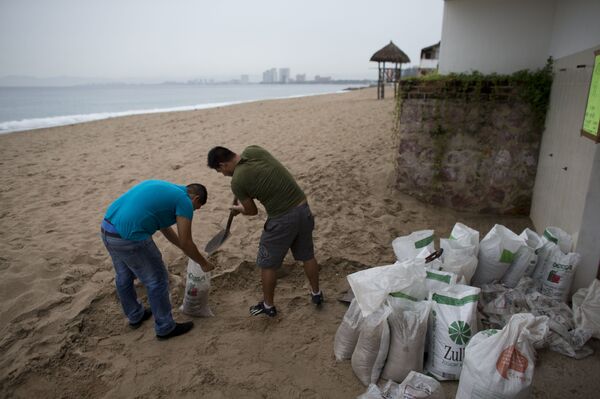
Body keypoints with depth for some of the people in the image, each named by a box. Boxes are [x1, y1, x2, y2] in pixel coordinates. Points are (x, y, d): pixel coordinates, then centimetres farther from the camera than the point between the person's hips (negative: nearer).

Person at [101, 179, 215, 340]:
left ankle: (135, 316, 49)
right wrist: (203, 263, 13)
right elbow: (186, 243, -3)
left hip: (107, 229, 9)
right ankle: (165, 328, 26)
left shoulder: (164, 188, 22)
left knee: (124, 277, 27)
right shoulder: (184, 201, -2)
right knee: (157, 281, 10)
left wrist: (187, 249, 39)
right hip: (129, 238, -9)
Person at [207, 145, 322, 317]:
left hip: (282, 219, -7)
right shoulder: (254, 150, 3)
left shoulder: (237, 181, -13)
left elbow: (252, 211, 2)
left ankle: (268, 306, 33)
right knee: (307, 255, 25)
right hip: (303, 208, 7)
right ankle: (316, 294, 43)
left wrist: (238, 209, 24)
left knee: (267, 264, 16)